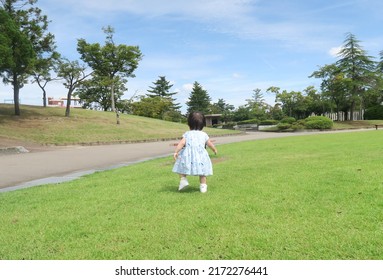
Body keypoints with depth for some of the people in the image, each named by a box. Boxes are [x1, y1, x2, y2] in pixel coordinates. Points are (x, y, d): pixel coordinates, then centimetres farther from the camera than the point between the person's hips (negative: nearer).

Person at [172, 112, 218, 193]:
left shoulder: (187, 134, 3)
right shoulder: (204, 135, 9)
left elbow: (182, 143, -9)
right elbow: (210, 144, 18)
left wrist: (176, 152, -11)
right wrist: (215, 150, 37)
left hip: (187, 156, -1)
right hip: (200, 157, 1)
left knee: (182, 168, 18)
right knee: (202, 172, 14)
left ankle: (183, 179, 1)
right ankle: (203, 186, 14)